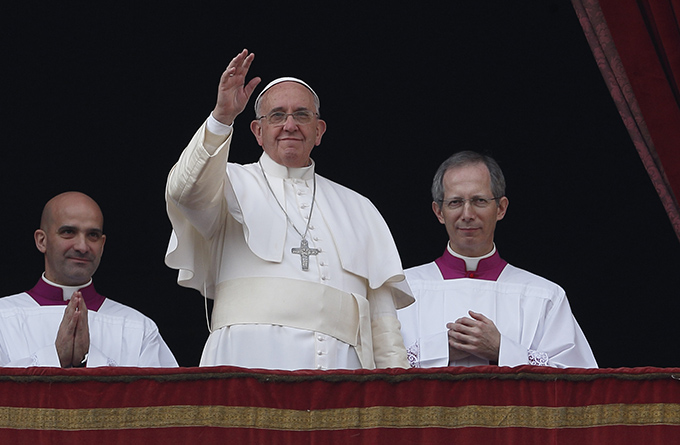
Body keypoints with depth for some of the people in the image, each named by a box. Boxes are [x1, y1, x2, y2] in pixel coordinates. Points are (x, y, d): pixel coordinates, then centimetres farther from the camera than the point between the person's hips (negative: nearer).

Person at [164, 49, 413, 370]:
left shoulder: (357, 209, 26)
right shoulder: (236, 185, 17)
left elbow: (381, 307, 20)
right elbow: (184, 190, -7)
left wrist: (397, 378, 8)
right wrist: (221, 118, -19)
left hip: (338, 366, 3)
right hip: (250, 361, -3)